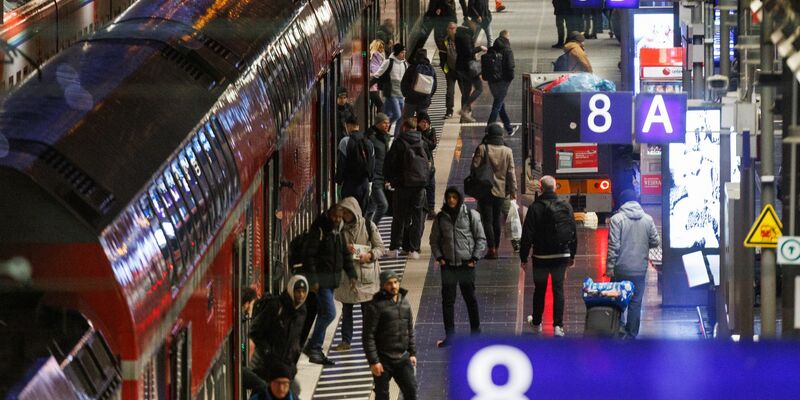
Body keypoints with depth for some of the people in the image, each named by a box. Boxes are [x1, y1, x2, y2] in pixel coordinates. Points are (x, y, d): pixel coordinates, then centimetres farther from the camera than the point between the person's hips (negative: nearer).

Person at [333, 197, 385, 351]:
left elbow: (380, 247, -1)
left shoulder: (368, 226, -2)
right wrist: (344, 249, -12)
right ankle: (346, 341, 12)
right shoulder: (341, 228, 6)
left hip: (366, 273, -3)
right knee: (346, 309, 6)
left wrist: (369, 255, -19)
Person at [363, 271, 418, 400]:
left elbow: (410, 331, 18)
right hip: (383, 360, -5)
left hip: (402, 358, 5)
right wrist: (373, 361, -17)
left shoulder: (404, 303, 8)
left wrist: (412, 353, 13)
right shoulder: (376, 306, -13)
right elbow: (368, 336, -14)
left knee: (411, 389, 6)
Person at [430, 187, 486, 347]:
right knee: (447, 300, 0)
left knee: (470, 299, 8)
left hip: (466, 264, -2)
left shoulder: (471, 215, -2)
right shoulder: (441, 218, 5)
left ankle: (476, 332, 20)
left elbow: (481, 239, 1)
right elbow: (434, 240, 12)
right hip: (448, 265, 2)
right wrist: (439, 257, -1)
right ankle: (449, 336, 4)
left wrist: (475, 258, -6)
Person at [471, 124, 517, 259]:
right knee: (497, 220, 14)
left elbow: (475, 167, -7)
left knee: (487, 220, -1)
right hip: (500, 191, 3)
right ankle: (495, 247, 18)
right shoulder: (507, 151, -2)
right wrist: (512, 190, 7)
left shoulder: (482, 149, -10)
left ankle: (492, 248, -8)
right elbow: (511, 173, 0)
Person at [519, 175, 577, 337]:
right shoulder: (566, 207, -1)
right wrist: (572, 255, 16)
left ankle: (536, 323, 27)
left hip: (541, 257, -2)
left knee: (540, 289, 13)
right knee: (558, 289, 5)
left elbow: (527, 235, -11)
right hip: (562, 256, 2)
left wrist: (523, 257, -3)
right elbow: (573, 233, 6)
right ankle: (558, 325, -3)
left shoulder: (535, 208, -11)